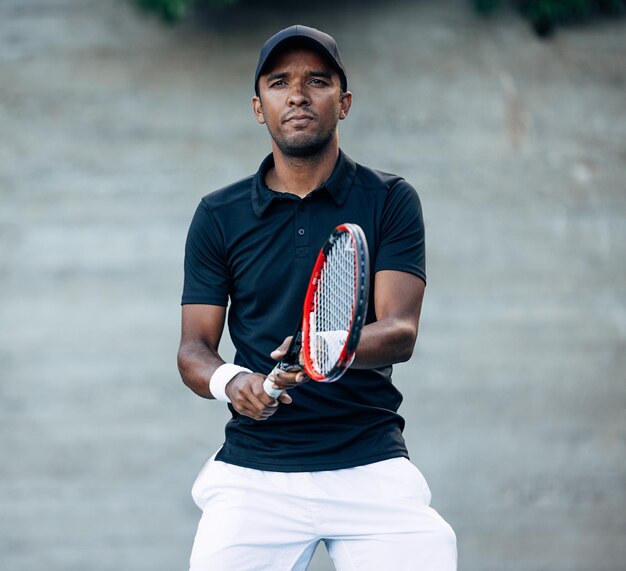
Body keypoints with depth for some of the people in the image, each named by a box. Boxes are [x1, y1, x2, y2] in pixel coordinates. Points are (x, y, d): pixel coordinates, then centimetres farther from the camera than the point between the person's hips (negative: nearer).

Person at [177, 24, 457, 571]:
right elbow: (194, 347, 6)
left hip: (372, 466, -1)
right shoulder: (218, 215, 8)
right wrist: (229, 381, -17)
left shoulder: (391, 200, 4)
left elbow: (401, 333, -8)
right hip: (252, 471, 1)